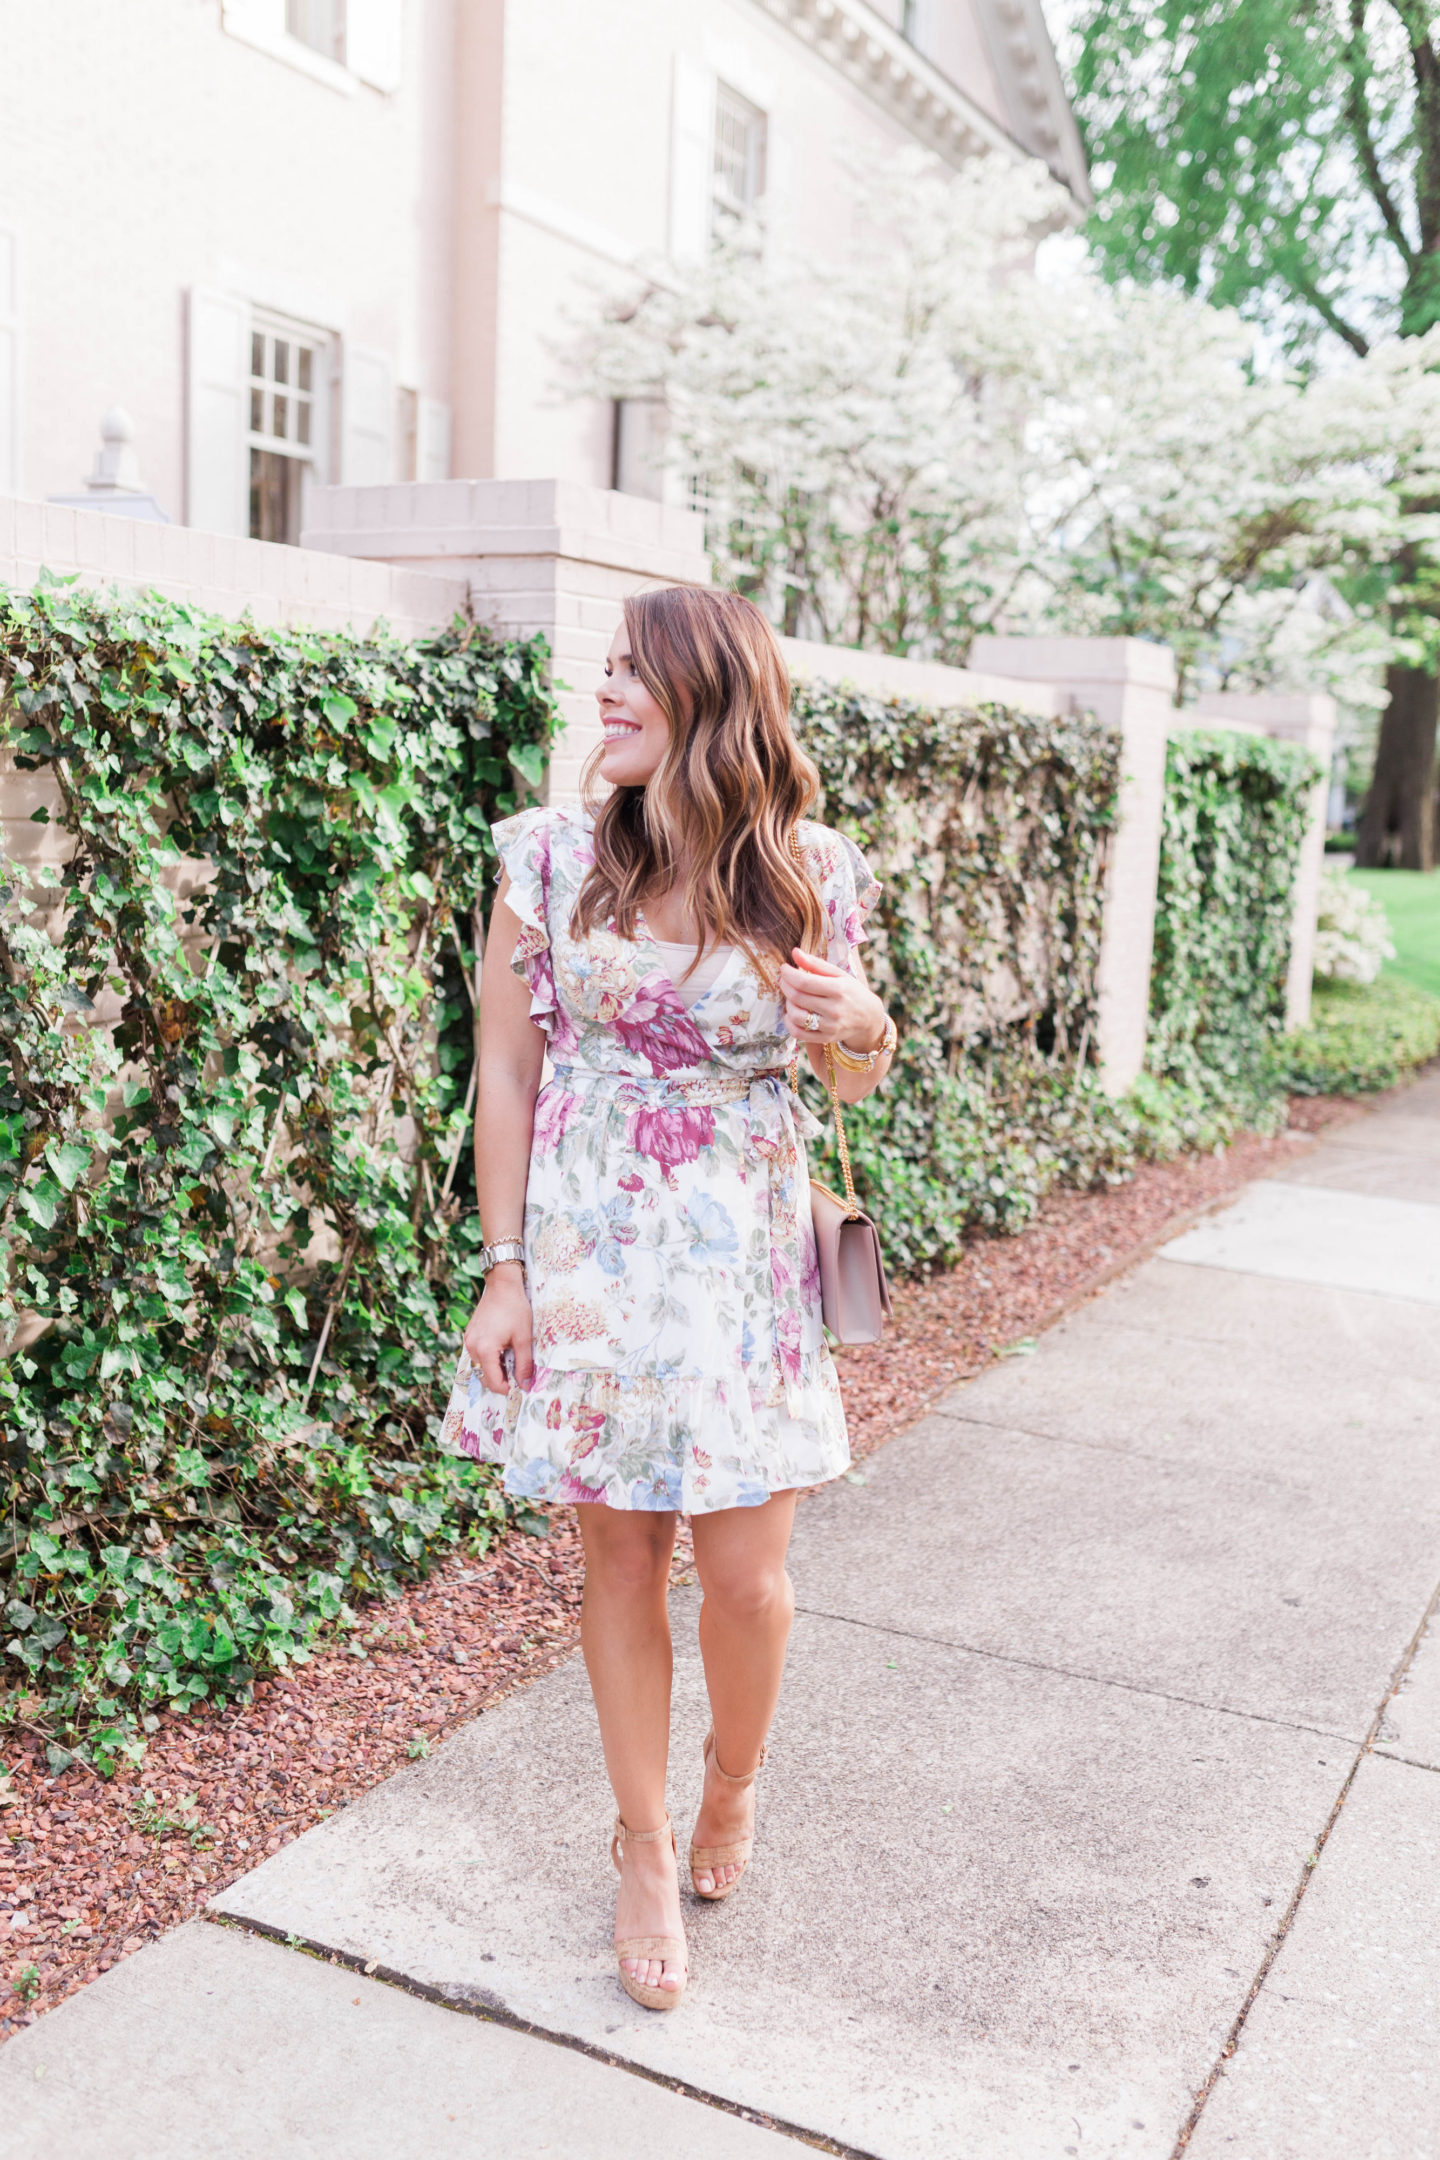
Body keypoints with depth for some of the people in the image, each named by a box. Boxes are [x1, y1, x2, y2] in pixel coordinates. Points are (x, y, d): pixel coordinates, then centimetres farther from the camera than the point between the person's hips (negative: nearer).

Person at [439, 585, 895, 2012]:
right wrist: (505, 1268, -4)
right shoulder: (554, 855, -6)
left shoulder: (812, 875, -4)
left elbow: (855, 1081, 8)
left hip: (741, 1254, 0)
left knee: (746, 1577, 3)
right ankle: (644, 1849, 32)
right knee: (622, 1560, 11)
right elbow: (507, 1065, -1)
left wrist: (863, 1027, -16)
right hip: (589, 1245, 0)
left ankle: (732, 1782, 37)